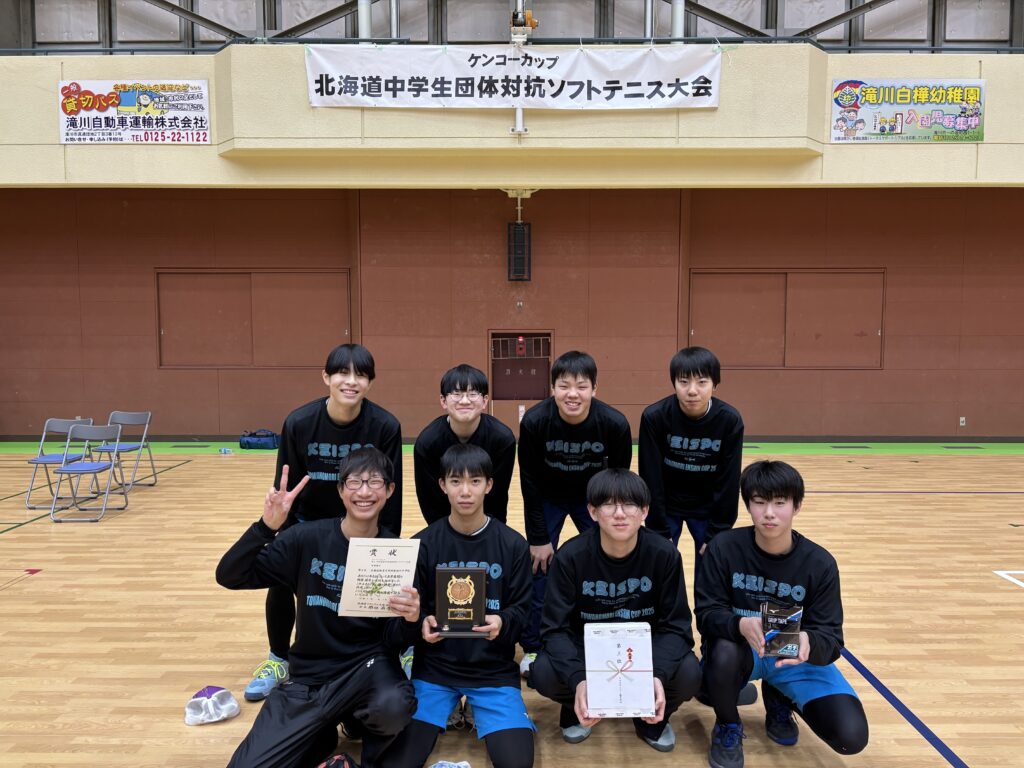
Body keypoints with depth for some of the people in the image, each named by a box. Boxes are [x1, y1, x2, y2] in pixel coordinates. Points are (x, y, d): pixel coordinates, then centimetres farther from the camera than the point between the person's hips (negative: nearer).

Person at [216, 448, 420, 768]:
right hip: (309, 675, 1)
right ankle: (321, 734, 18)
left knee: (394, 706, -34)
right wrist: (267, 526, -26)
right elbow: (229, 577, -11)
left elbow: (394, 642, -5)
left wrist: (410, 620, -29)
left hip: (368, 666, -1)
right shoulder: (307, 538, -9)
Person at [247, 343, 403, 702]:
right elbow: (285, 488, -11)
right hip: (310, 520, 1)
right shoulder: (299, 423, -22)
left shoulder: (385, 426, -24)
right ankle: (279, 660, 17)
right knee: (280, 577, -10)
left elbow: (390, 495, -15)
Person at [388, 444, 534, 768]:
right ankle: (451, 711, 12)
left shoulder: (513, 544, -3)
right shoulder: (424, 543, -2)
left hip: (494, 668, 0)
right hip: (435, 666, 1)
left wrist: (502, 623, -23)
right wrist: (423, 624, -21)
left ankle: (474, 709, 10)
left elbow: (520, 609, -2)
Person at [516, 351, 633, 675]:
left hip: (594, 498, 1)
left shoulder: (615, 424, -29)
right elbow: (530, 483, -18)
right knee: (539, 565, -2)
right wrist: (539, 538, -15)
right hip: (547, 498, -1)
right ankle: (532, 648, 16)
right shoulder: (534, 421, -30)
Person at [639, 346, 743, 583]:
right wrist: (660, 531, -14)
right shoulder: (654, 417, -24)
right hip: (665, 505, -1)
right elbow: (651, 479, -17)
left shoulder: (730, 420, -20)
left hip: (708, 507, 1)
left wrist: (717, 533, -12)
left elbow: (729, 482, -13)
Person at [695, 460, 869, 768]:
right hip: (741, 647, -1)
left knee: (851, 736, -17)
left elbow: (831, 639, -15)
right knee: (723, 653, -38)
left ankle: (779, 699, 17)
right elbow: (706, 614, -18)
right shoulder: (724, 547, -17)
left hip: (796, 655, 2)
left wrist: (808, 643, -41)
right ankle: (728, 728, -2)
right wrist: (741, 625, -41)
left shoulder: (820, 563, -14)